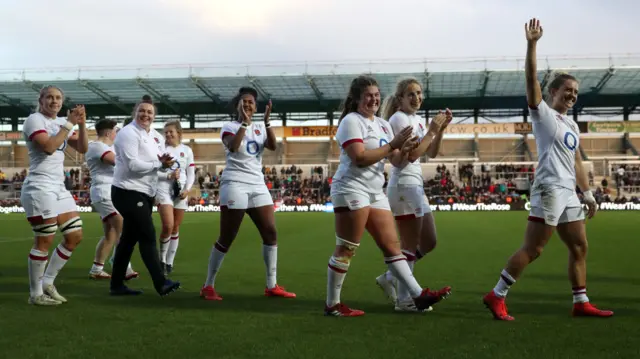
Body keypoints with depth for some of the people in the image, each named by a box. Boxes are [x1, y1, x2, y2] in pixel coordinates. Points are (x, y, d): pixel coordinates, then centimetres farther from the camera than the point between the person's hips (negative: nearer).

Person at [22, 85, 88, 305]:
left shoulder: (61, 122, 15)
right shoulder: (34, 120, -7)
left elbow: (82, 148, 7)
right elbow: (49, 147, -22)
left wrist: (82, 123, -6)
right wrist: (69, 123, -17)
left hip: (59, 187, 8)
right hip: (39, 188, -8)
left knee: (75, 236, 7)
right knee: (45, 241, -6)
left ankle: (47, 282, 18)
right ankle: (35, 294, 5)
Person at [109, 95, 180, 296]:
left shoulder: (152, 135, 15)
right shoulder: (129, 133, -13)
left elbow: (151, 161, 18)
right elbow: (132, 164, -22)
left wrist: (164, 162, -5)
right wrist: (159, 163, -16)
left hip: (144, 194, 9)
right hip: (129, 193, -9)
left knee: (129, 238, 11)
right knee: (148, 236, -12)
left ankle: (117, 285, 18)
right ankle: (161, 284, -11)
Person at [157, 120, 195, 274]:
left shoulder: (187, 150, 9)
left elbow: (191, 173, 8)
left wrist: (187, 189, -8)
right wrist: (168, 176, -19)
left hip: (181, 191, 3)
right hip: (164, 189, -3)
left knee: (176, 228, 6)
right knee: (168, 226, -16)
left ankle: (170, 262, 15)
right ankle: (162, 258, 4)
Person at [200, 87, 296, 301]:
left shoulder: (260, 128, 13)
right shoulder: (229, 127, -1)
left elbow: (273, 146, -7)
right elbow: (232, 147, -22)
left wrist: (267, 122, -17)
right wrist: (244, 122, -23)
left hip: (257, 185, 5)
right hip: (235, 185, -5)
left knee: (270, 232, 0)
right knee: (226, 239, -5)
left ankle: (272, 286, 8)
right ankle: (208, 286, 5)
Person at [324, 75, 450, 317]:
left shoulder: (383, 124, 17)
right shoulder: (352, 121, -8)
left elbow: (396, 160, 14)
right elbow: (360, 158, -20)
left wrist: (405, 150, -8)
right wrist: (392, 144, -18)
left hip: (375, 193, 9)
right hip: (352, 189, -8)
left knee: (392, 245, 6)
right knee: (346, 250, -5)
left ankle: (418, 295, 6)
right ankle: (332, 305, 4)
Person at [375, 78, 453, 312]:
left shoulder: (416, 119, 16)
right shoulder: (399, 119, -11)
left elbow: (431, 153, 13)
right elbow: (411, 155, -20)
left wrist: (441, 128, 2)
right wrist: (432, 130, -16)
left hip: (415, 186, 10)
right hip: (404, 185, -10)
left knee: (428, 242, 13)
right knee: (411, 245, -5)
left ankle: (389, 278, 20)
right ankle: (403, 300, 2)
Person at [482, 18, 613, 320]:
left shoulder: (571, 125, 21)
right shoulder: (543, 114, -2)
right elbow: (531, 80, -16)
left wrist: (588, 194, 22)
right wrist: (532, 45, -25)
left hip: (568, 193, 9)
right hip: (549, 190, -9)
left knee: (579, 247, 10)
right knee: (532, 250, -10)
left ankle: (581, 303, 19)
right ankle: (496, 296, -3)